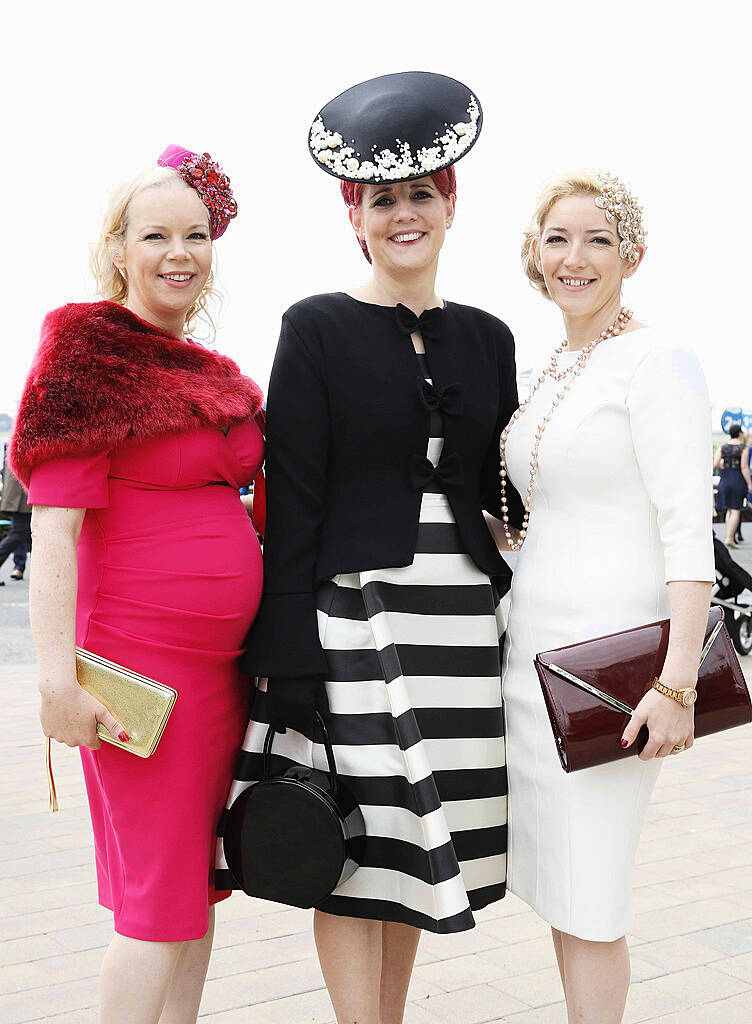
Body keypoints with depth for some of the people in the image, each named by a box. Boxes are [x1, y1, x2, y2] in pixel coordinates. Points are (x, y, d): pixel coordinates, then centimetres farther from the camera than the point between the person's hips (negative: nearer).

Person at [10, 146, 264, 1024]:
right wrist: (58, 678, -20)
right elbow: (54, 529, -14)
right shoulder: (90, 353, -8)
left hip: (224, 658, 7)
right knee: (159, 896, 0)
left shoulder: (214, 375, 13)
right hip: (141, 661, -7)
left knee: (201, 881, 15)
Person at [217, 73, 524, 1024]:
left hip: (461, 614, 5)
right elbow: (290, 500, -7)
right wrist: (286, 659, -11)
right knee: (356, 844, 0)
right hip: (349, 612, -4)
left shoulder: (486, 337, 11)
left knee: (421, 838, 13)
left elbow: (506, 489, 15)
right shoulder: (318, 328, -2)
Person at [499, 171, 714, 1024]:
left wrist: (676, 681, -23)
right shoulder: (548, 373, 14)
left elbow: (688, 531, -17)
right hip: (532, 642, 8)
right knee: (551, 875, 15)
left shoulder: (656, 362, -9)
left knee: (585, 894, -1)